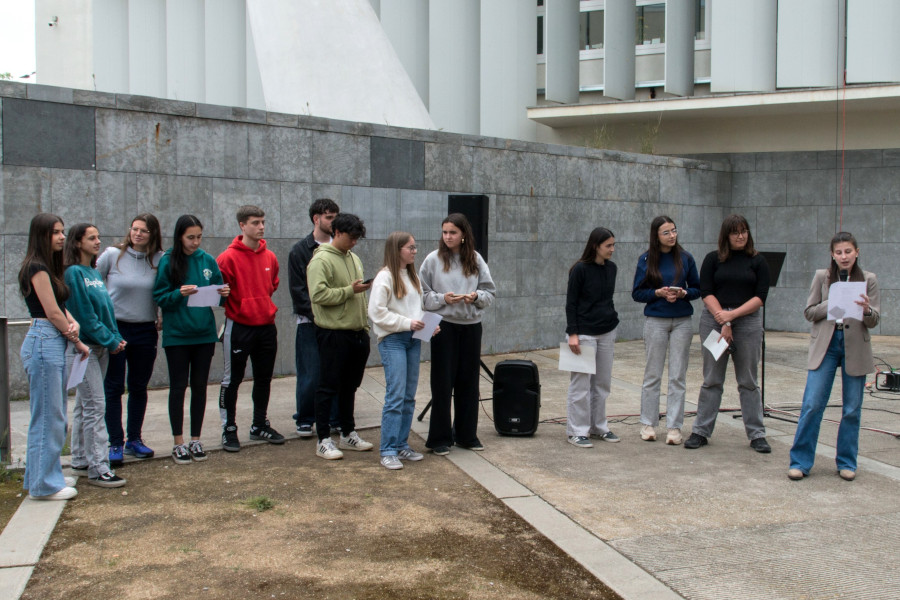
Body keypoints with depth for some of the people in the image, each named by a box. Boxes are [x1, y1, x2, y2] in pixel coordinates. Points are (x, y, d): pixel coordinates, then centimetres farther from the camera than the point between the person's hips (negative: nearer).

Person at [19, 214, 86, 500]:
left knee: (54, 415, 15)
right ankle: (43, 484, 2)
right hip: (43, 342, -10)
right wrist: (77, 341, -5)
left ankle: (49, 474, 24)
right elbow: (52, 312, -13)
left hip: (53, 344, 10)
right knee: (47, 416, -5)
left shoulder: (49, 268, 17)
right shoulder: (37, 267, -12)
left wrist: (73, 322, -7)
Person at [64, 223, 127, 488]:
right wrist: (111, 341, -13)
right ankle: (98, 468, -9)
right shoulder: (73, 273, -11)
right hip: (83, 347, -8)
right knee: (95, 407, -10)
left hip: (100, 347, 8)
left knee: (85, 404, 14)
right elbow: (84, 315, -15)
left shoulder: (95, 272, 14)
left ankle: (81, 458, 22)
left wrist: (116, 337, 1)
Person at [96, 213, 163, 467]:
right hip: (114, 328, -2)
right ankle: (115, 444, 7)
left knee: (139, 387, 11)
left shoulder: (160, 260, -2)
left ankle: (134, 439, 23)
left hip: (145, 331, 2)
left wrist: (161, 320, 0)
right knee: (113, 388, 1)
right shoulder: (112, 255, -6)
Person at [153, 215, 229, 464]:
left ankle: (195, 439, 20)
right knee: (178, 386, 3)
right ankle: (178, 442, 11)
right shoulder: (168, 261, -4)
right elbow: (159, 297, -5)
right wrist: (179, 294, -22)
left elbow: (217, 292, 13)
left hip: (204, 333, 3)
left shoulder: (208, 261, 5)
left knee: (200, 385, 9)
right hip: (176, 334, -3)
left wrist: (223, 294, -9)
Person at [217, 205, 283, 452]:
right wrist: (236, 307, -9)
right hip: (239, 327, -5)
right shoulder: (229, 257, -11)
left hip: (266, 325, 6)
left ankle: (260, 425, 26)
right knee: (233, 379, 3)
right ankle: (229, 429, 12)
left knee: (264, 378, 13)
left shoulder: (270, 257, 6)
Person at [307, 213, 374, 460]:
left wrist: (365, 325, 17)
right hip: (333, 334, -8)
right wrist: (350, 291, -21)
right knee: (328, 387, -1)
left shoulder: (354, 258, 15)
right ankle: (324, 441, 6)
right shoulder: (321, 260, -11)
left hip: (356, 332, 8)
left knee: (350, 385, 16)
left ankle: (348, 433, 27)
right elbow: (318, 295, -22)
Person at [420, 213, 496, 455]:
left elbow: (490, 292, 8)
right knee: (443, 383, -1)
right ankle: (439, 438, 9)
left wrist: (477, 296, -12)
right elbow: (423, 294, -2)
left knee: (469, 382, 9)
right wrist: (443, 299, -17)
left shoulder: (476, 259, 6)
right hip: (444, 326, -3)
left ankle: (467, 435, 22)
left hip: (472, 326, 3)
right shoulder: (433, 259, -2)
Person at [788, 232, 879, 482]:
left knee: (852, 409, 6)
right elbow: (809, 312, 1)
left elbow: (874, 321, 1)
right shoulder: (822, 277, 4)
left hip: (856, 348, 1)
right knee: (812, 404, -6)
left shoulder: (868, 280, 4)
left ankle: (847, 463, 19)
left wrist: (867, 309, -20)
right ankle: (800, 461, 2)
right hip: (825, 346, -1)